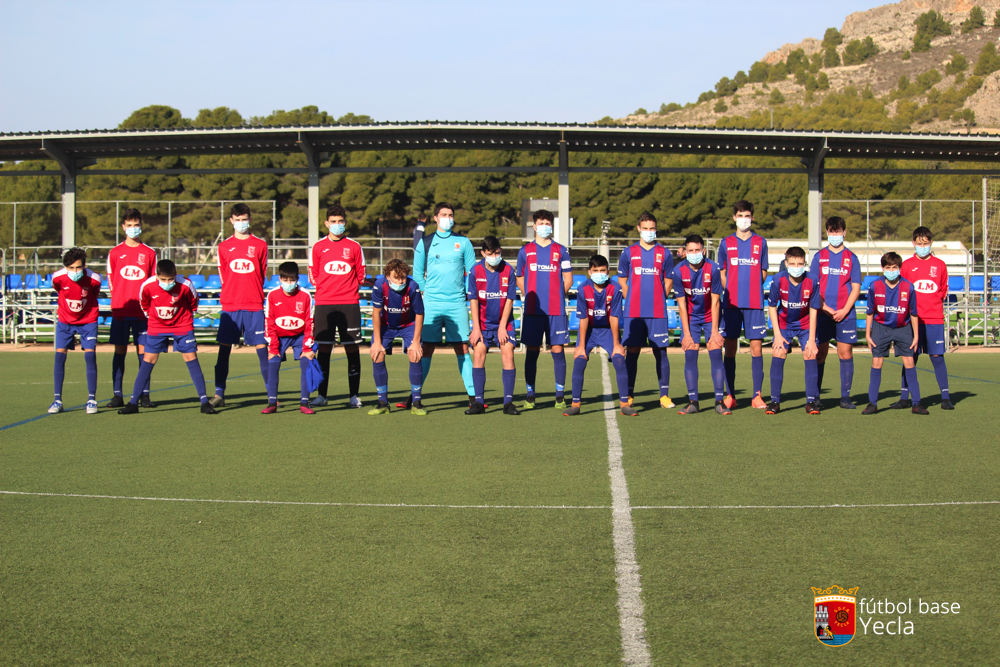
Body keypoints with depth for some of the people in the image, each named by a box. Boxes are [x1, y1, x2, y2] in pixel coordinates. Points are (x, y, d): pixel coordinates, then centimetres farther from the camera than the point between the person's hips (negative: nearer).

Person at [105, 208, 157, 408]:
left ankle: (144, 395, 4)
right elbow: (111, 279, 10)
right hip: (120, 309, 0)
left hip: (142, 311, 0)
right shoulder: (115, 252, 6)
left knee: (143, 351, 0)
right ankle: (117, 395, 7)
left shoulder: (149, 253, 6)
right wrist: (118, 299, 0)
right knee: (120, 351, 2)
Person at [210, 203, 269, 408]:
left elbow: (262, 274, 10)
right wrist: (231, 294, 7)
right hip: (230, 305, 1)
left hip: (254, 305, -1)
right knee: (224, 348, 0)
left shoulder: (260, 245, 6)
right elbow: (222, 275, 14)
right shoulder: (224, 246, 9)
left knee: (262, 347, -3)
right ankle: (219, 394, 5)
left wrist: (254, 293, 5)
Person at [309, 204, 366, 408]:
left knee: (352, 348, 0)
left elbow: (361, 276, 10)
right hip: (324, 304, 1)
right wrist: (326, 286, 1)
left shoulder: (354, 246, 7)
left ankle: (354, 396, 5)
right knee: (324, 349, 2)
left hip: (349, 303, 0)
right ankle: (321, 395, 8)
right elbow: (313, 276, 12)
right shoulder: (318, 247, 8)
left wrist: (348, 287, 0)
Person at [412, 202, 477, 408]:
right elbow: (417, 273, 12)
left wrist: (470, 295, 1)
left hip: (457, 304, 0)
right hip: (431, 304, 0)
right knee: (426, 349, -1)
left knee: (462, 349, 0)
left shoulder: (463, 242, 8)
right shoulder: (425, 243, 8)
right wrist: (423, 293, 3)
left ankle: (473, 395, 3)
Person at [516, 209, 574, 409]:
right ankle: (530, 395, 7)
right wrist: (531, 296, 8)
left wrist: (557, 296, 5)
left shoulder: (561, 250, 7)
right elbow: (519, 279, 17)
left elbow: (568, 279, 10)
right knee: (532, 351, 1)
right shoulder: (525, 251, 9)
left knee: (558, 350, -1)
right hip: (532, 310, 1)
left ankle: (560, 395, 5)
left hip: (556, 310, -1)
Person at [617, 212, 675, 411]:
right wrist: (632, 301, 8)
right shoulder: (628, 253, 7)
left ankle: (664, 395, 4)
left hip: (658, 312, 0)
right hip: (633, 312, 0)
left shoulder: (664, 253, 8)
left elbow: (668, 283, 14)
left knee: (661, 352, 0)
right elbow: (622, 281, 14)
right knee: (631, 353, 0)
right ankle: (628, 395, 5)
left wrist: (657, 300, 8)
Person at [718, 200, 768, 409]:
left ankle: (757, 396, 2)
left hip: (754, 304, 0)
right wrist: (729, 291, 1)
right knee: (730, 349, 1)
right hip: (731, 303, 0)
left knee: (756, 348, -3)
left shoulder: (760, 243, 8)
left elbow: (763, 272, 13)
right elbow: (722, 273, 12)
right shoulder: (726, 243, 8)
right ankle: (730, 396, 8)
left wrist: (753, 289, 1)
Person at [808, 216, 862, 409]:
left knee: (845, 353, -1)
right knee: (820, 353, 1)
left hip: (845, 314, 0)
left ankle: (845, 396, 4)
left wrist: (844, 310, -8)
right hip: (822, 313, 0)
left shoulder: (851, 258, 7)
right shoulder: (819, 257, 8)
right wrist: (825, 308, -8)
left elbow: (856, 288, 4)